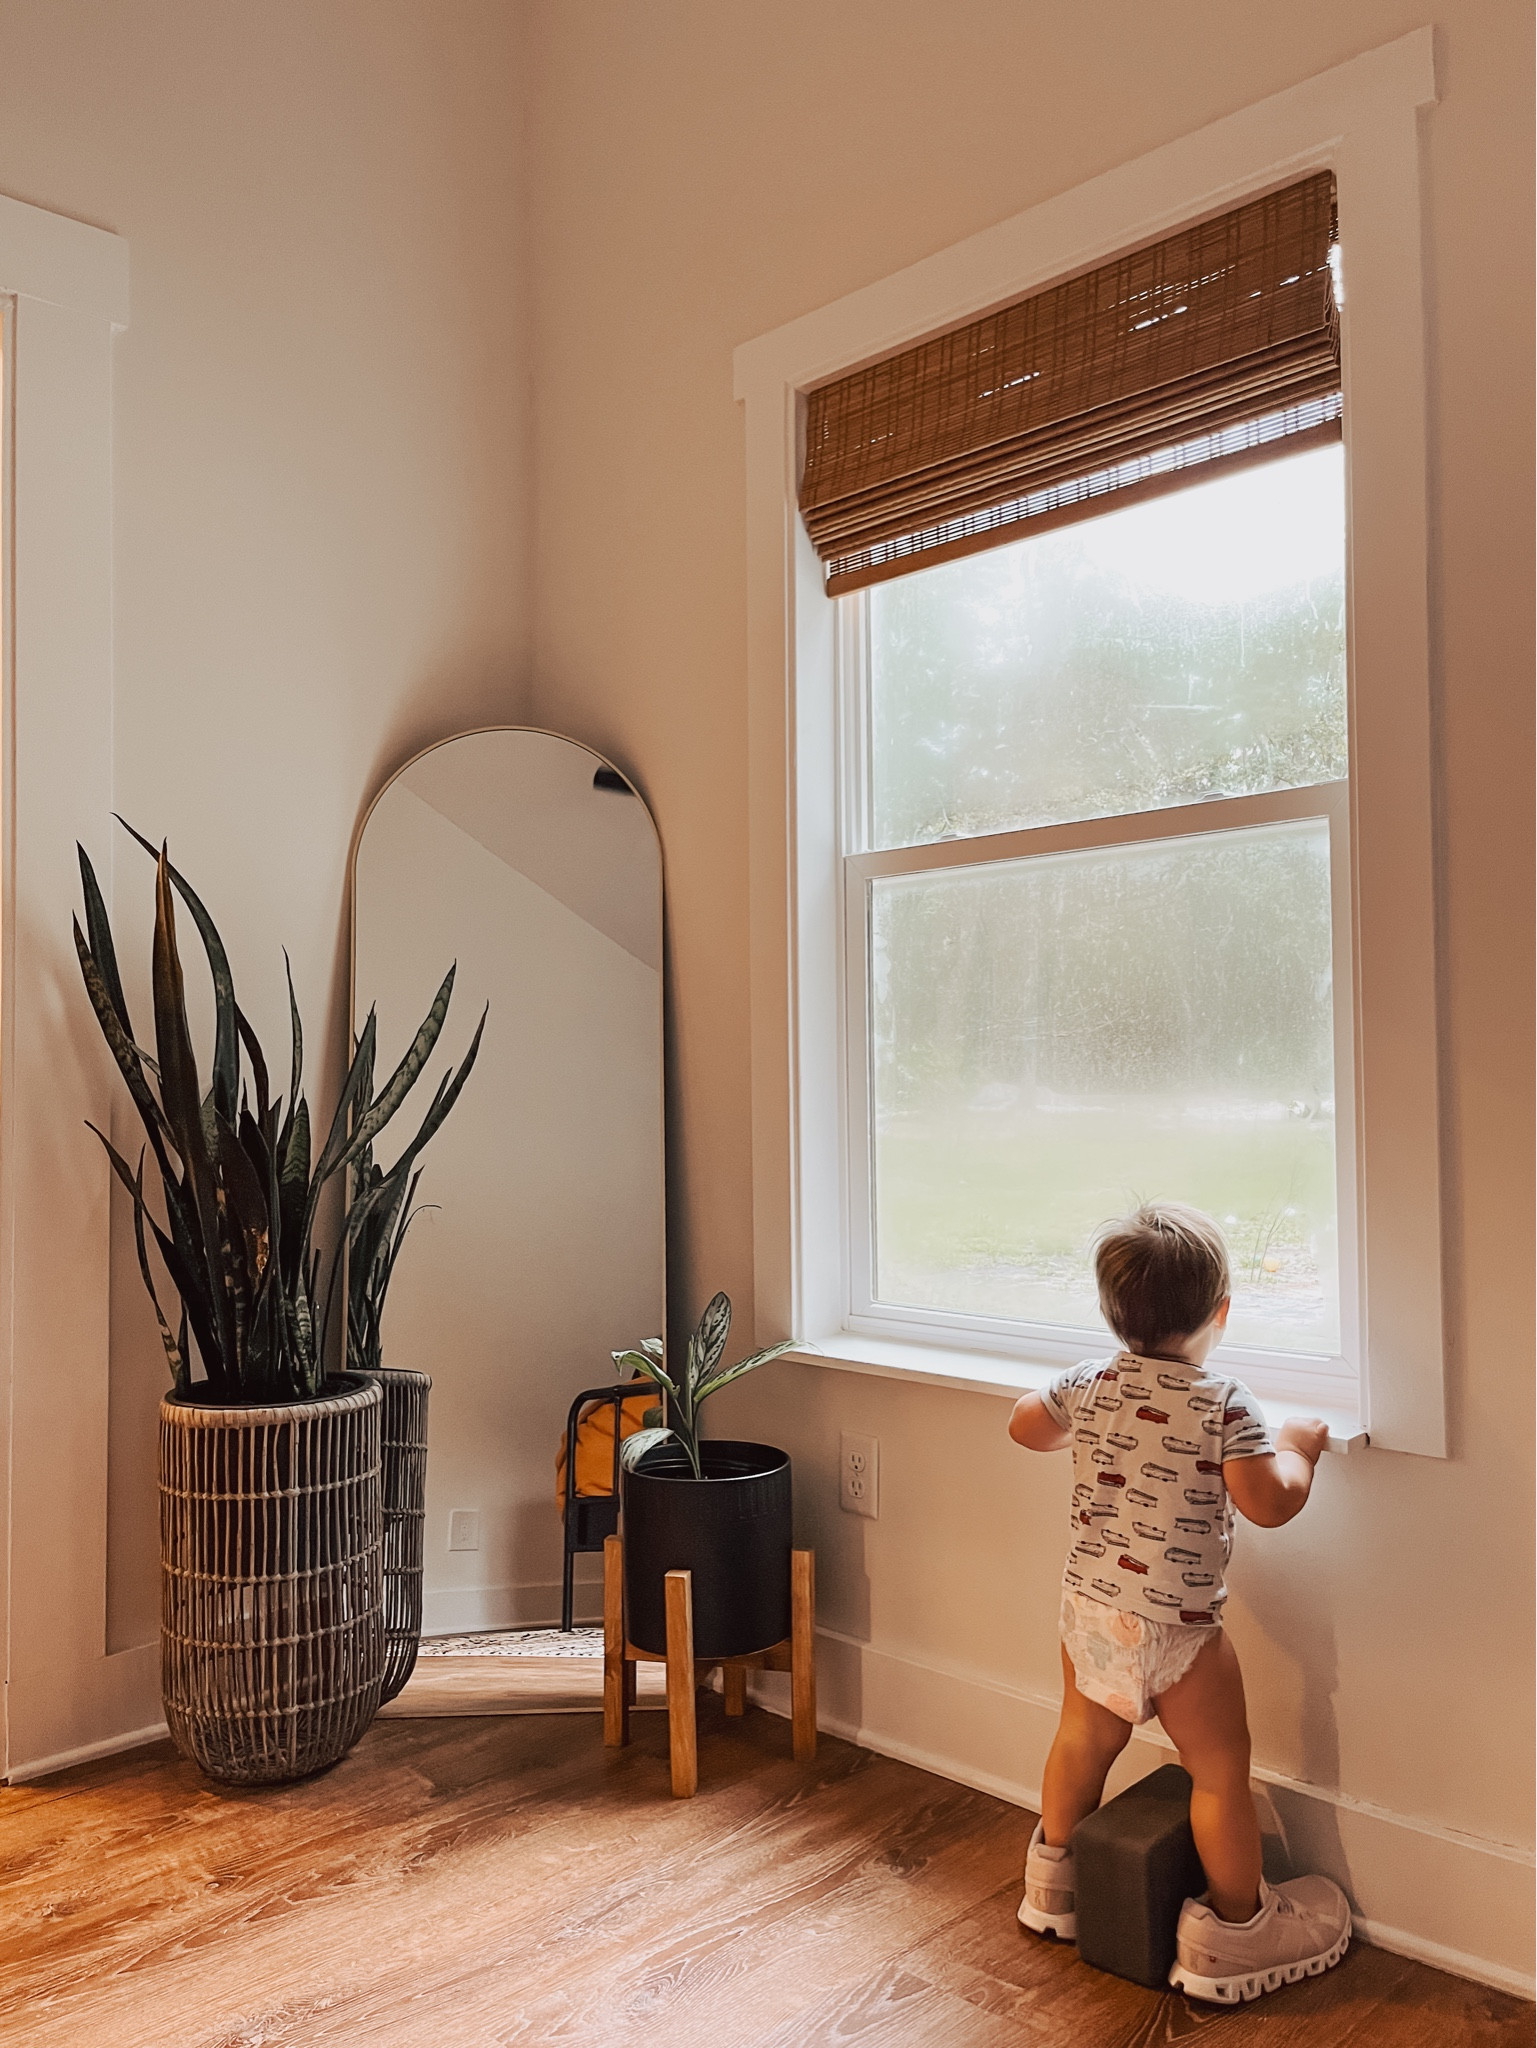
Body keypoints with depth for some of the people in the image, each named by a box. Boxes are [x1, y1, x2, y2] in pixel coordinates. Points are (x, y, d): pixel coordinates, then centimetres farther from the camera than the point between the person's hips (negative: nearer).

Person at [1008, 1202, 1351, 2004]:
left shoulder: (1087, 1385, -4)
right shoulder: (1222, 1403, -19)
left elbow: (1025, 1425, 13)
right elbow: (1270, 1504, -19)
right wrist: (1296, 1446, -2)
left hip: (1086, 1606, 6)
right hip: (1175, 1629, -6)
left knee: (1083, 1740, 26)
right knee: (1220, 1771, 13)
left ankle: (1054, 1881, 45)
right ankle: (1235, 1931, 27)